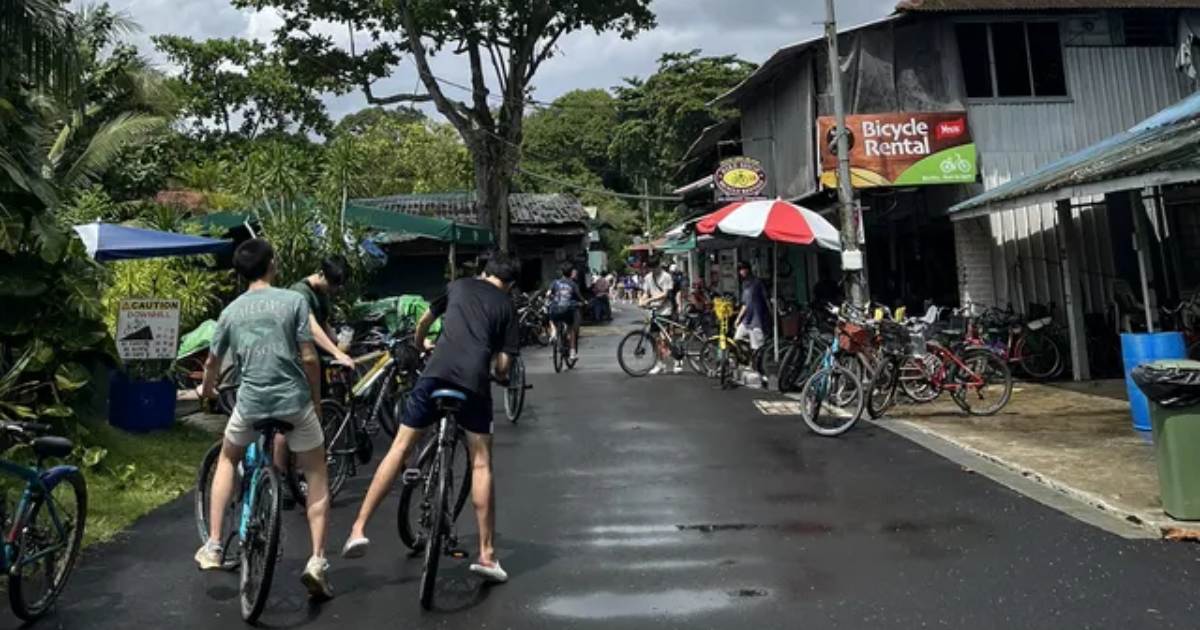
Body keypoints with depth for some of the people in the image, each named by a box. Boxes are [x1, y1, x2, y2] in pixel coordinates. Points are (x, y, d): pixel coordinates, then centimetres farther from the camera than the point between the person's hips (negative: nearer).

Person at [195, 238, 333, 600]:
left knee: (227, 460, 31)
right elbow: (309, 358, -7)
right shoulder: (293, 300, -3)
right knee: (317, 479, 12)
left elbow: (213, 362, 20)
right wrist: (317, 397, 8)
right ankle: (317, 562, 0)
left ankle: (213, 546, 26)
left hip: (251, 402, 3)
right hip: (294, 401, -3)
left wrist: (207, 389, 40)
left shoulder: (232, 310, 8)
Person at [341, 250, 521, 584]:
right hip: (475, 382, -1)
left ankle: (359, 528, 9)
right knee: (481, 464, 7)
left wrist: (419, 343, 55)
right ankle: (486, 555, 9)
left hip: (436, 372, 1)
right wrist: (500, 376, 33)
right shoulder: (507, 306, 16)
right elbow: (502, 365, 10)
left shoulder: (458, 286, 22)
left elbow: (425, 320, 35)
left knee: (399, 447, 11)